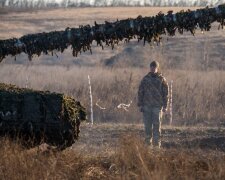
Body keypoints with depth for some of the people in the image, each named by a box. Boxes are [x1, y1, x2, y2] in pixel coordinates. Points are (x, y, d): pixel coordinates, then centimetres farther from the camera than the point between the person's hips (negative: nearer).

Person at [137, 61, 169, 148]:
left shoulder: (162, 79, 3)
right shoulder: (145, 79, 7)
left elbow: (166, 93, 4)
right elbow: (140, 92, 9)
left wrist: (165, 106, -3)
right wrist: (140, 105, 2)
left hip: (157, 106, -2)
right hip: (147, 106, 2)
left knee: (157, 125, -5)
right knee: (147, 126, 3)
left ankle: (157, 144, -3)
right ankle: (148, 143, 10)